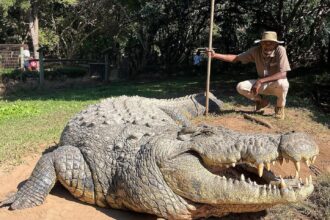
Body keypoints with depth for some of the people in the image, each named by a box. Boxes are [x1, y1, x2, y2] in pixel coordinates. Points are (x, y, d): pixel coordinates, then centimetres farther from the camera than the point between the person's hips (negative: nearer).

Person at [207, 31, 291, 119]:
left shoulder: (280, 50, -25)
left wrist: (260, 81, -38)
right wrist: (215, 55, -21)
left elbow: (283, 74, -33)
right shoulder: (256, 51, -13)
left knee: (282, 83, -39)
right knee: (240, 87, -19)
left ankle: (280, 107, -6)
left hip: (276, 85, -4)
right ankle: (262, 101, 10)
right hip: (262, 84, 4)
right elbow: (236, 58, -10)